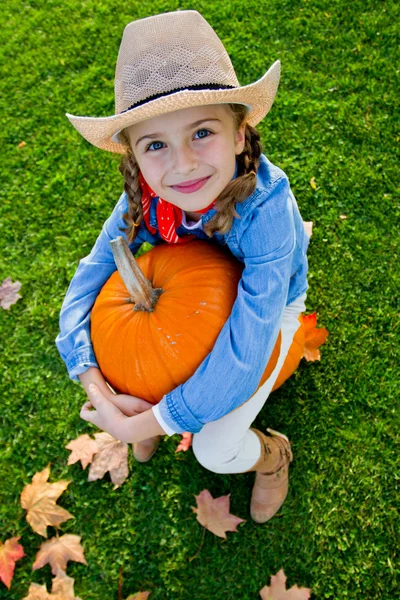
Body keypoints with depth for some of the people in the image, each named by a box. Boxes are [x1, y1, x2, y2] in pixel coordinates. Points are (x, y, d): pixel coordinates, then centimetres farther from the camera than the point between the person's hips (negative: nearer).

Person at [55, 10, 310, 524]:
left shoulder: (265, 207, -40)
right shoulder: (144, 198, -27)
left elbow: (242, 356, -39)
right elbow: (87, 283, -20)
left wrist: (148, 423, -32)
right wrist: (100, 395, -32)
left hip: (265, 308, -4)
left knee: (214, 451, -10)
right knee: (105, 350, -7)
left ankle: (271, 455, 25)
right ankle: (156, 404, 25)